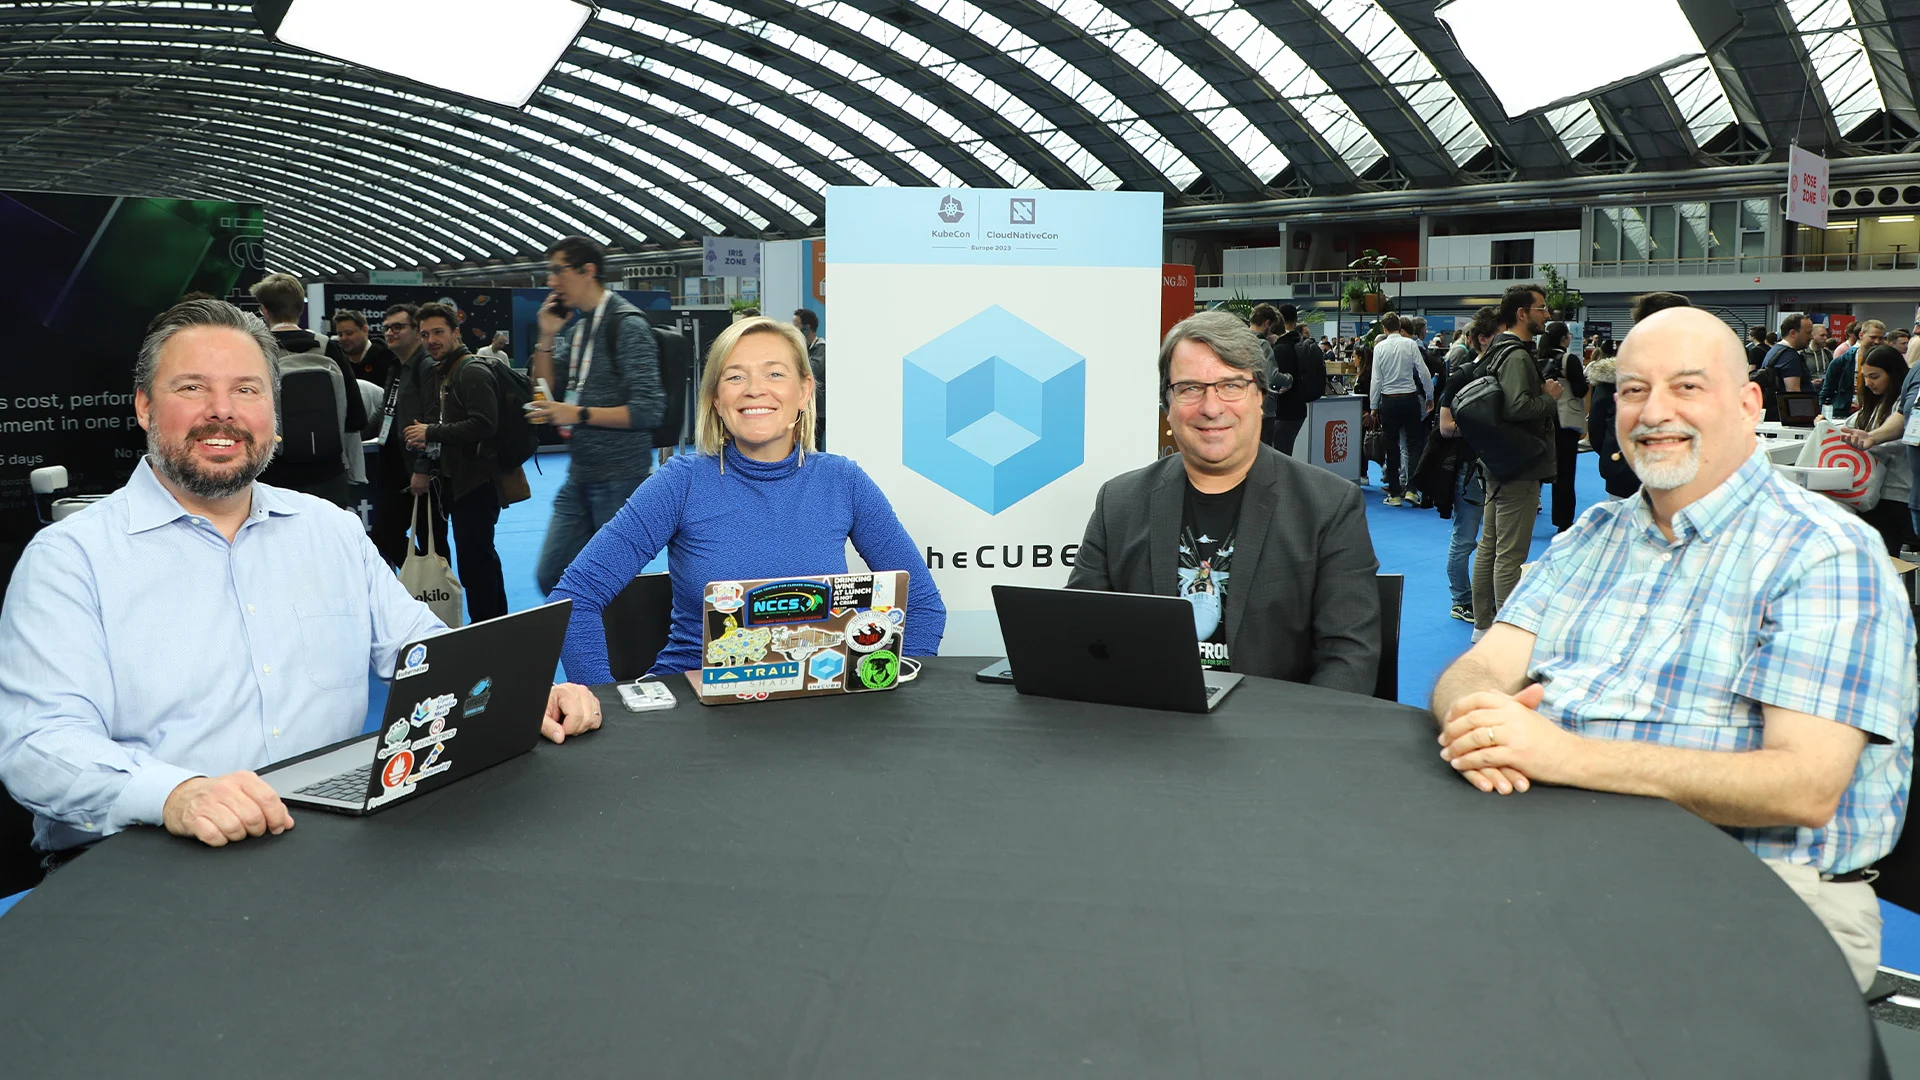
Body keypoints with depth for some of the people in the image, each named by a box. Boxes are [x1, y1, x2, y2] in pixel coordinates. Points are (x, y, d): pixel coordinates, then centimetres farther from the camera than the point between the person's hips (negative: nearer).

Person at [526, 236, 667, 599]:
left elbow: (649, 409, -19)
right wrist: (547, 338, 4)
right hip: (580, 476, 8)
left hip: (620, 479, -8)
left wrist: (579, 414, -21)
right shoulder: (573, 326, 12)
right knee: (550, 576, 10)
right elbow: (546, 392, 16)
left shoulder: (626, 325, -12)